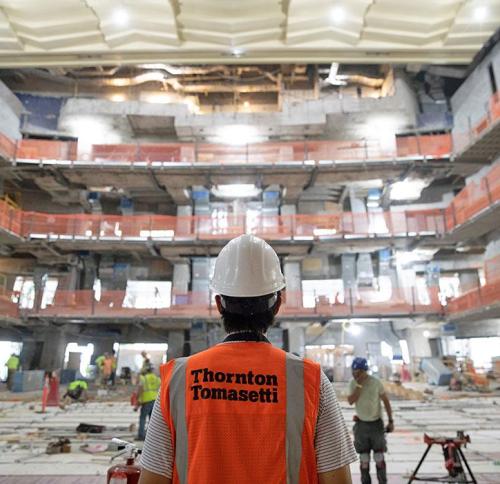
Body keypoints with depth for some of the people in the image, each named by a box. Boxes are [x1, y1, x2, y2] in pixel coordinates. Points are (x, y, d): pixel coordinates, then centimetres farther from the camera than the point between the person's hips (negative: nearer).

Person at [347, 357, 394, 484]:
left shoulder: (376, 382, -14)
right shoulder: (353, 383, -7)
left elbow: (386, 401, -4)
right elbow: (350, 401, -18)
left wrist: (391, 421, -4)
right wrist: (359, 385, -25)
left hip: (376, 423, -2)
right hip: (361, 424, 2)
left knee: (379, 457, 3)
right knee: (363, 458, 9)